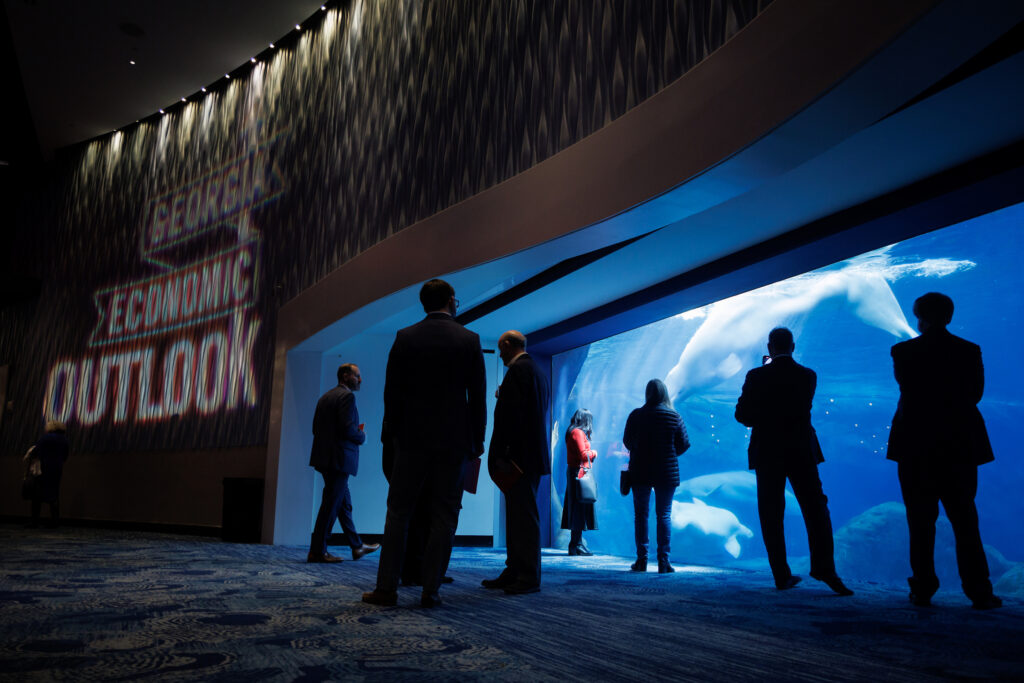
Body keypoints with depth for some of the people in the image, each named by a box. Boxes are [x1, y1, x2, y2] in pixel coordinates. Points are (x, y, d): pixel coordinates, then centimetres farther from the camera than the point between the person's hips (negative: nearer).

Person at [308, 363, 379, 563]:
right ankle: (317, 551, 1)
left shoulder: (325, 397, 17)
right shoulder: (347, 396, -11)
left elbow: (316, 428, 15)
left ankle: (357, 546, 25)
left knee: (344, 504, 16)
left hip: (325, 456, 10)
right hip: (339, 458, -10)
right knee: (331, 504, -4)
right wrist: (361, 436, -1)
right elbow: (347, 428, -22)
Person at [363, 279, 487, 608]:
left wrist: (395, 432, 12)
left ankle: (386, 587, 8)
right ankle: (430, 590, 7)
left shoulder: (404, 338, 1)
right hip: (454, 441, -1)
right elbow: (478, 396, 0)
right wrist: (477, 440, 8)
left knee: (398, 512, 8)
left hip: (412, 438, 1)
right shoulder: (469, 339, -1)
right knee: (444, 516, 6)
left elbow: (391, 392, 1)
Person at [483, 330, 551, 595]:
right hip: (533, 454, 11)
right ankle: (515, 572, 20)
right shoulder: (537, 371, 20)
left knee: (524, 516, -6)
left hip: (520, 454, -11)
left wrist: (498, 455, -20)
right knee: (519, 516, 13)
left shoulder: (518, 370, -11)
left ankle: (529, 577, -2)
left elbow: (510, 415, -20)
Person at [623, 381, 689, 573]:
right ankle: (663, 561, 1)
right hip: (667, 473, 0)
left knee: (640, 514, 9)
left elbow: (627, 441, 3)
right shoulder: (675, 417, -4)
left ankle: (641, 560, 8)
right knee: (664, 515, 5)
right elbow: (684, 444, 0)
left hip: (640, 472, 0)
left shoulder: (636, 415, -4)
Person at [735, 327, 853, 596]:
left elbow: (742, 414, -3)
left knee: (771, 516, 5)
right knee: (815, 510, 5)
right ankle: (824, 568, -7)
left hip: (767, 454, -1)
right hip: (801, 452, 1)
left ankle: (782, 575, 7)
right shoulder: (808, 375, 1)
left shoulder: (756, 376, -6)